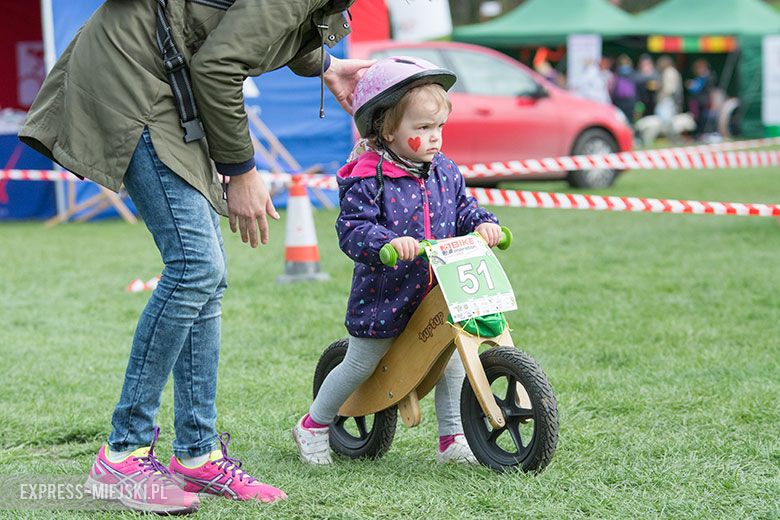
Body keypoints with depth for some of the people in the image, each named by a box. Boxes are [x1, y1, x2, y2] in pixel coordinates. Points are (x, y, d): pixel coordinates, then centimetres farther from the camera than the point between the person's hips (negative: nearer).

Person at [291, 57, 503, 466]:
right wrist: (388, 242, -40)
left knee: (451, 354, 5)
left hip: (438, 292, 5)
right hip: (384, 294, -5)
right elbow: (352, 229, -24)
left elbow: (462, 209, 9)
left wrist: (483, 224, -12)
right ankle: (313, 425, 28)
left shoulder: (444, 172, 2)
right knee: (361, 363, 7)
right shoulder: (368, 179, -18)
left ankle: (452, 438, 18)